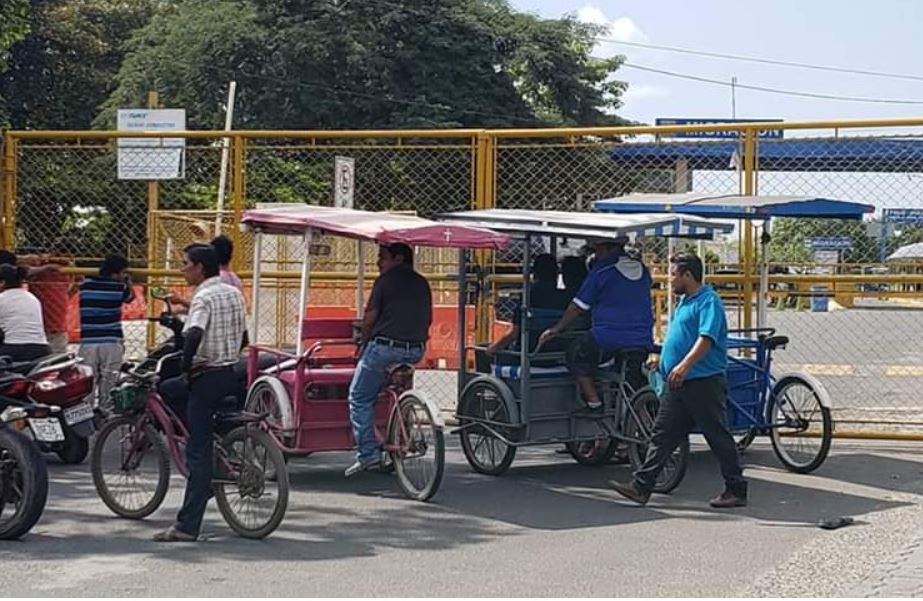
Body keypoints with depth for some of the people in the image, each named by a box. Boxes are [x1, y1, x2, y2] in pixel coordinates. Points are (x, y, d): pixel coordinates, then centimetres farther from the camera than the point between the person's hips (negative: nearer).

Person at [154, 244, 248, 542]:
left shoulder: (204, 297, -14)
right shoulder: (235, 294, 12)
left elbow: (194, 335, -30)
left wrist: (187, 368, -18)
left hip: (207, 376, -8)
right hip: (231, 375, 8)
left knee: (199, 451, -7)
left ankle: (187, 526, -6)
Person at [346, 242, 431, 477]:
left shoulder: (386, 280, -4)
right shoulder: (422, 284, 14)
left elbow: (370, 316, -6)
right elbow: (428, 319, 16)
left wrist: (363, 343, 8)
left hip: (385, 347, -6)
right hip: (416, 351, 6)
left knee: (359, 397, 3)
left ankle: (367, 453, -7)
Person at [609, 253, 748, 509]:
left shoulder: (708, 301, -13)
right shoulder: (684, 301, 17)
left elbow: (706, 339, -25)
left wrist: (684, 365, -36)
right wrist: (665, 361, 29)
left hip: (704, 382, -10)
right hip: (679, 384, 10)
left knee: (718, 437, -1)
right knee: (663, 434, 6)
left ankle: (736, 490, 7)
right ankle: (642, 486, 5)